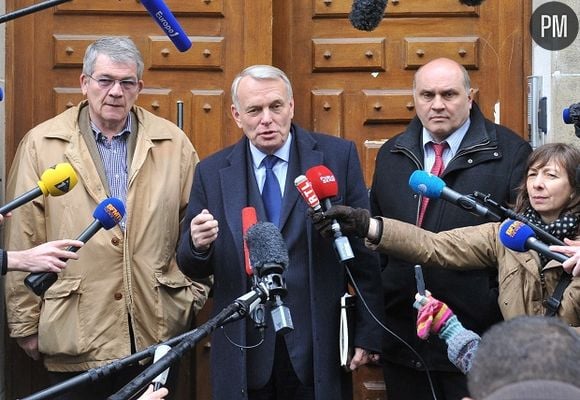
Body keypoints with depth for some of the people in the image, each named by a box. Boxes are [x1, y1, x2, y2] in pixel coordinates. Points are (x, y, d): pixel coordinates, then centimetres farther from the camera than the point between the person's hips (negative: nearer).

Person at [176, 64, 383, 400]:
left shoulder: (337, 156, -1)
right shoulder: (212, 172, 4)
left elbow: (364, 252, 0)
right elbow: (193, 267, 6)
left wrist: (369, 333, -4)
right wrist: (198, 244, -17)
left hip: (318, 350, -1)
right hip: (244, 352, 1)